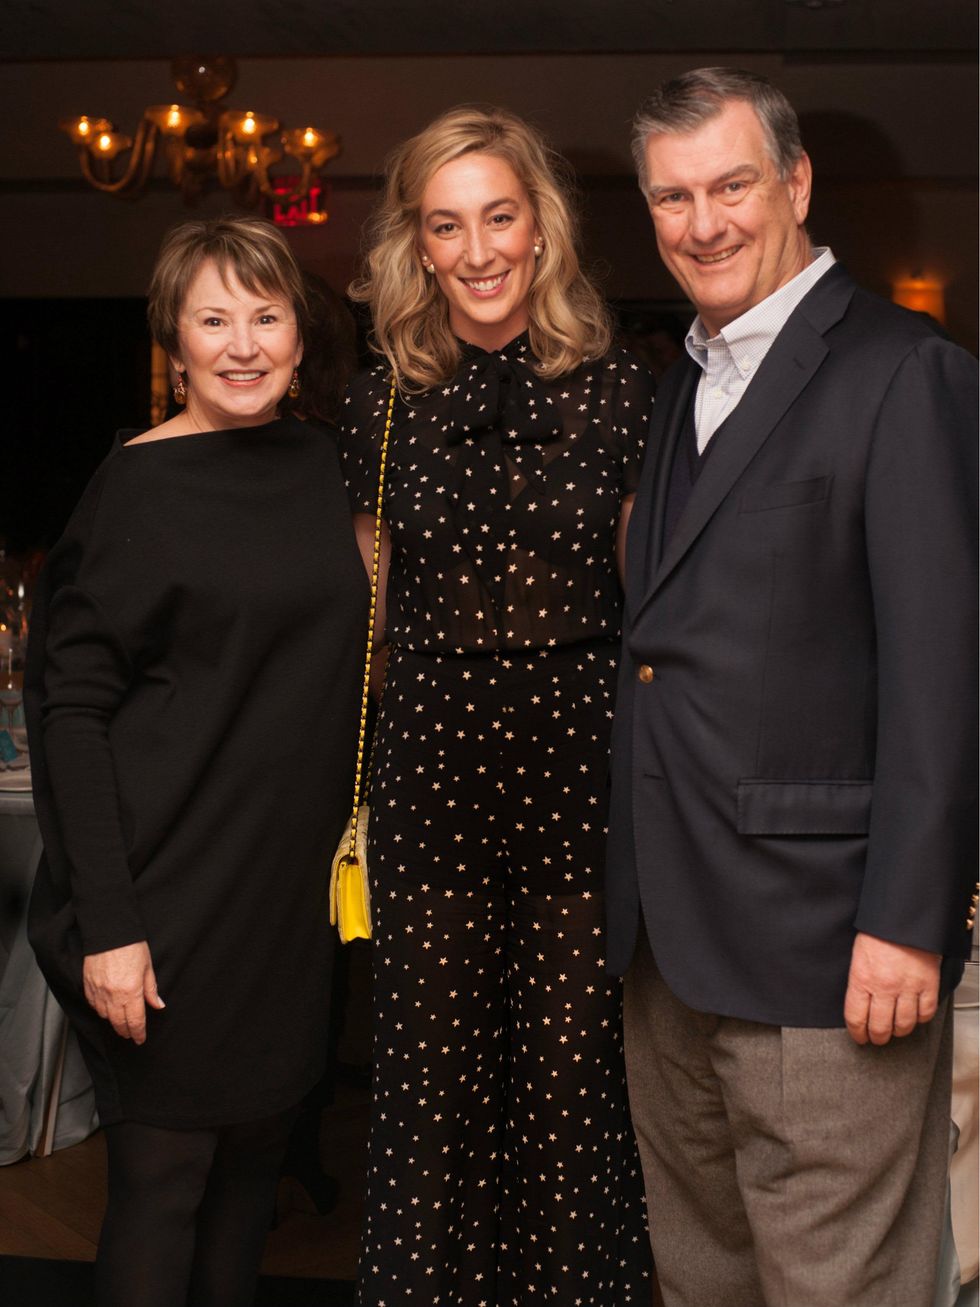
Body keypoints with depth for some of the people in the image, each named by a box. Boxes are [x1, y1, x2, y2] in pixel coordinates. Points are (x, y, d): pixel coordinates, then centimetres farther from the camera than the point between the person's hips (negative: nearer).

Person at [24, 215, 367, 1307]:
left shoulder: (320, 462, 7)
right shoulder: (140, 483, -11)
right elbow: (72, 709, -14)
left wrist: (338, 837, 11)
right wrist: (107, 923, -19)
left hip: (288, 880, 6)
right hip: (171, 885, -6)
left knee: (254, 1153, 17)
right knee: (162, 1167, 2)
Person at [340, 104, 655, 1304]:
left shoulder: (618, 396, 2)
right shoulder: (380, 406, 5)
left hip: (582, 777, -1)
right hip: (429, 778, 1)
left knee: (572, 1076, 5)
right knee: (435, 1077, 8)